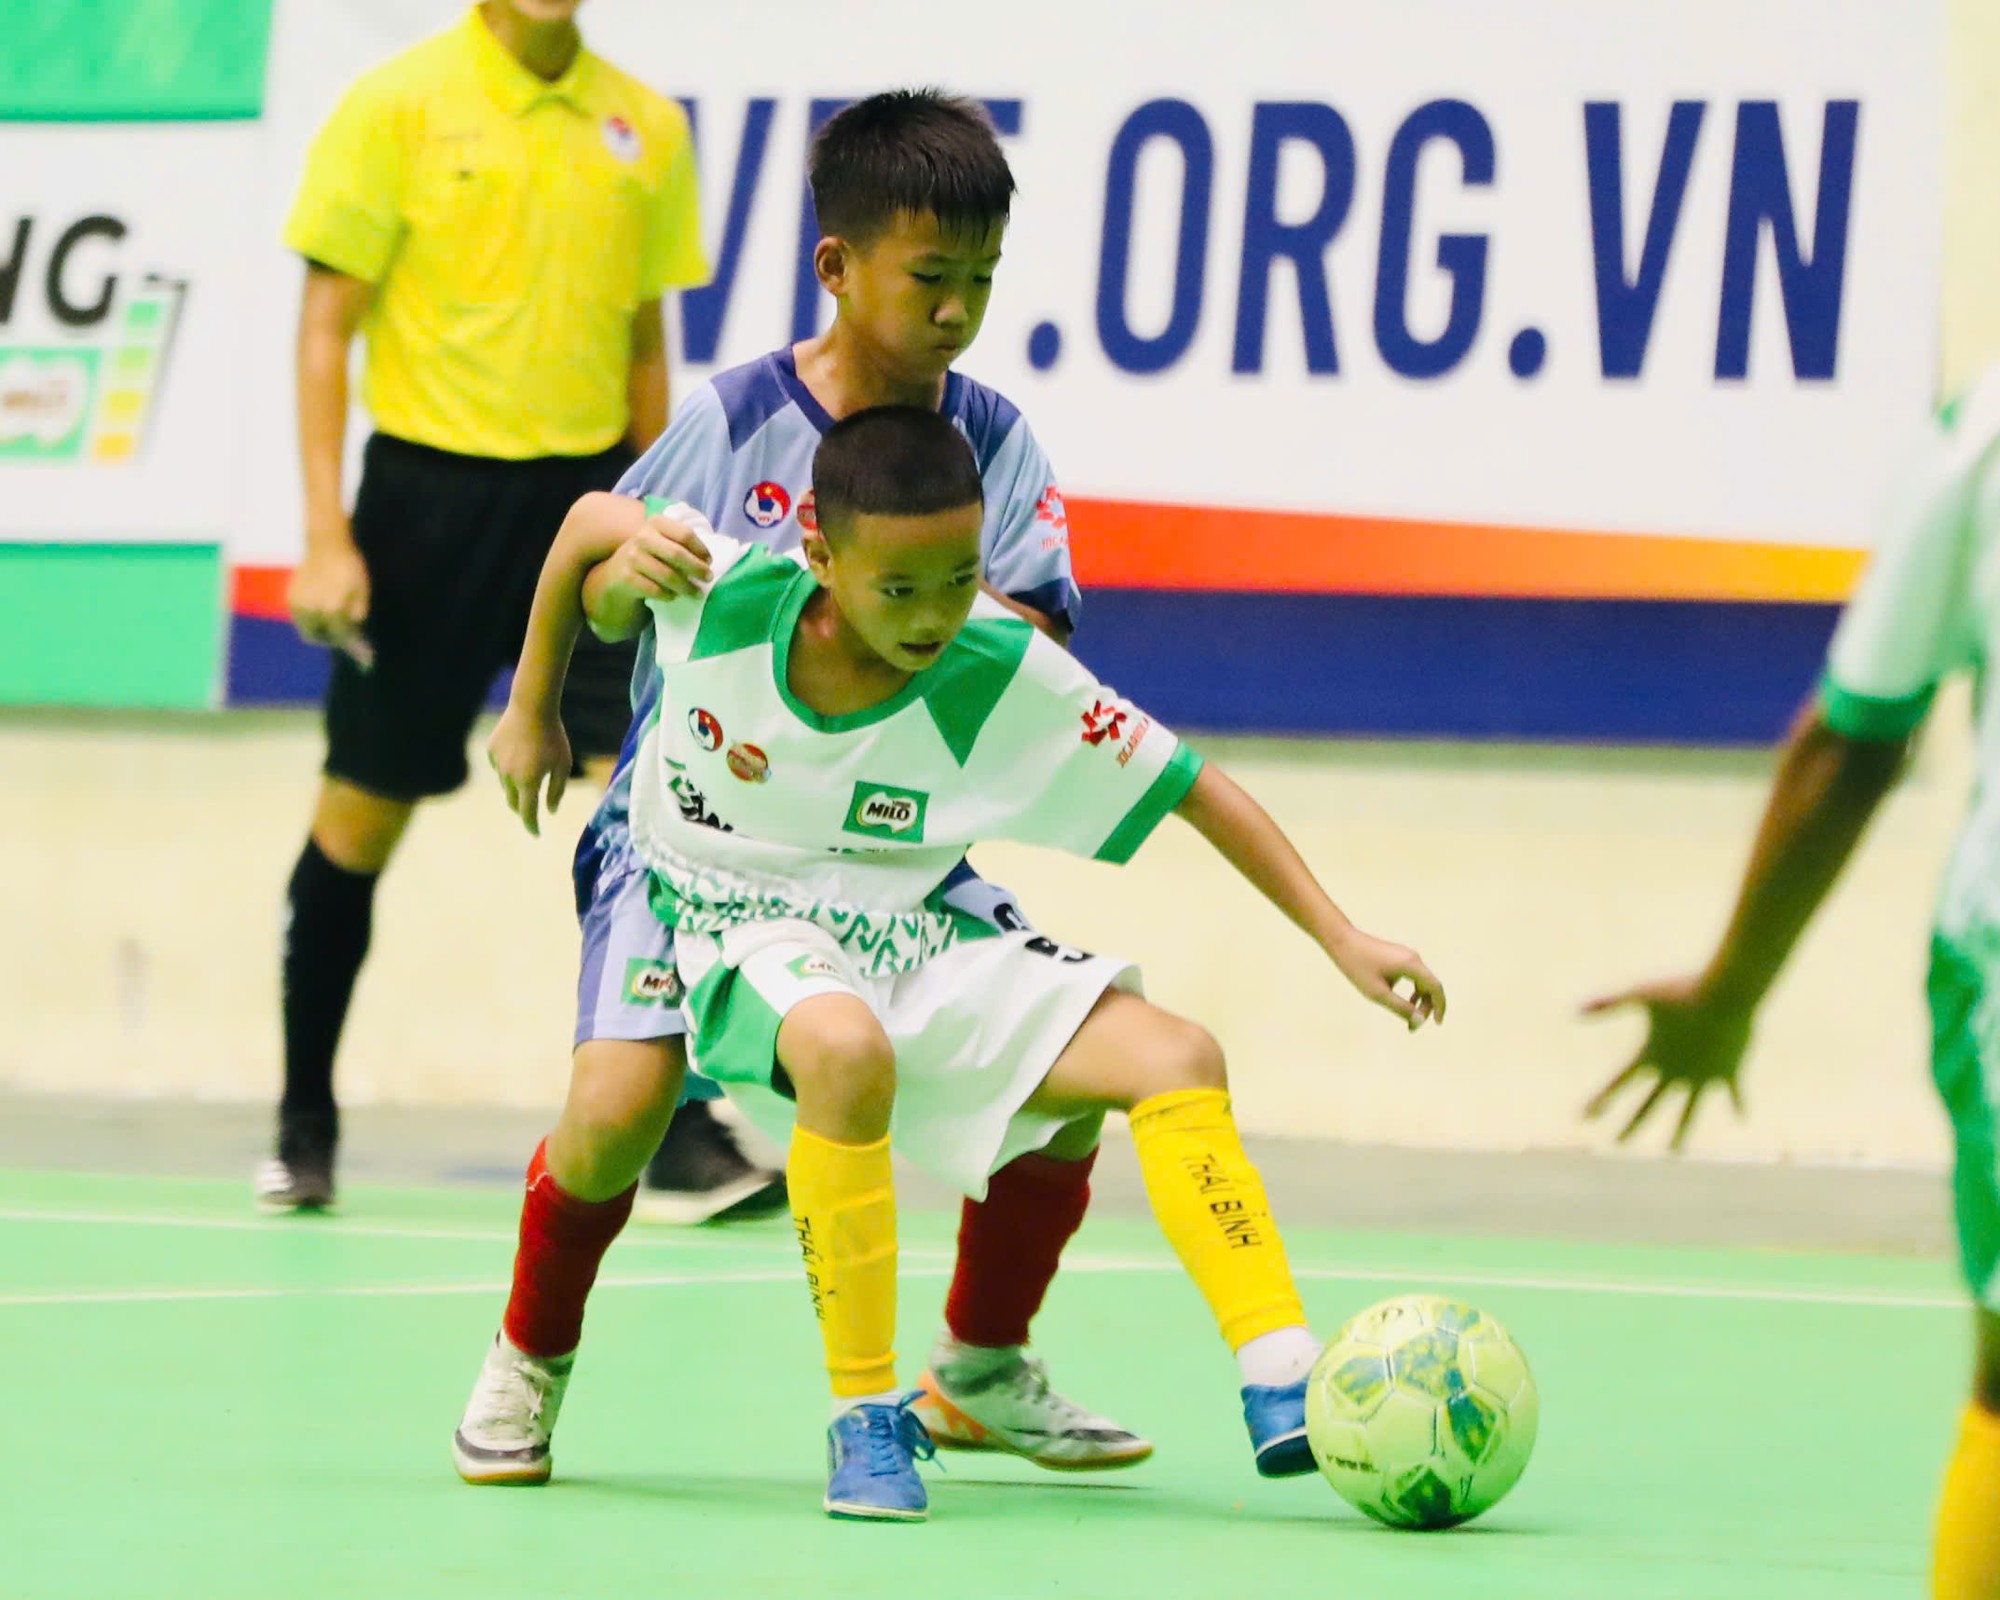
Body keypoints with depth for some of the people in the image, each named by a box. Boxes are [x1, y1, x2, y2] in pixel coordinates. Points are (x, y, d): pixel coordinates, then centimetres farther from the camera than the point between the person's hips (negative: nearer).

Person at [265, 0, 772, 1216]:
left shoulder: (646, 127, 6)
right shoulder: (400, 105, -5)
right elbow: (327, 326, -4)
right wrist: (327, 537, -10)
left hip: (589, 491, 3)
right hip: (433, 488, -2)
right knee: (361, 817, 5)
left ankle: (675, 1126, -4)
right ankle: (305, 1126, 21)